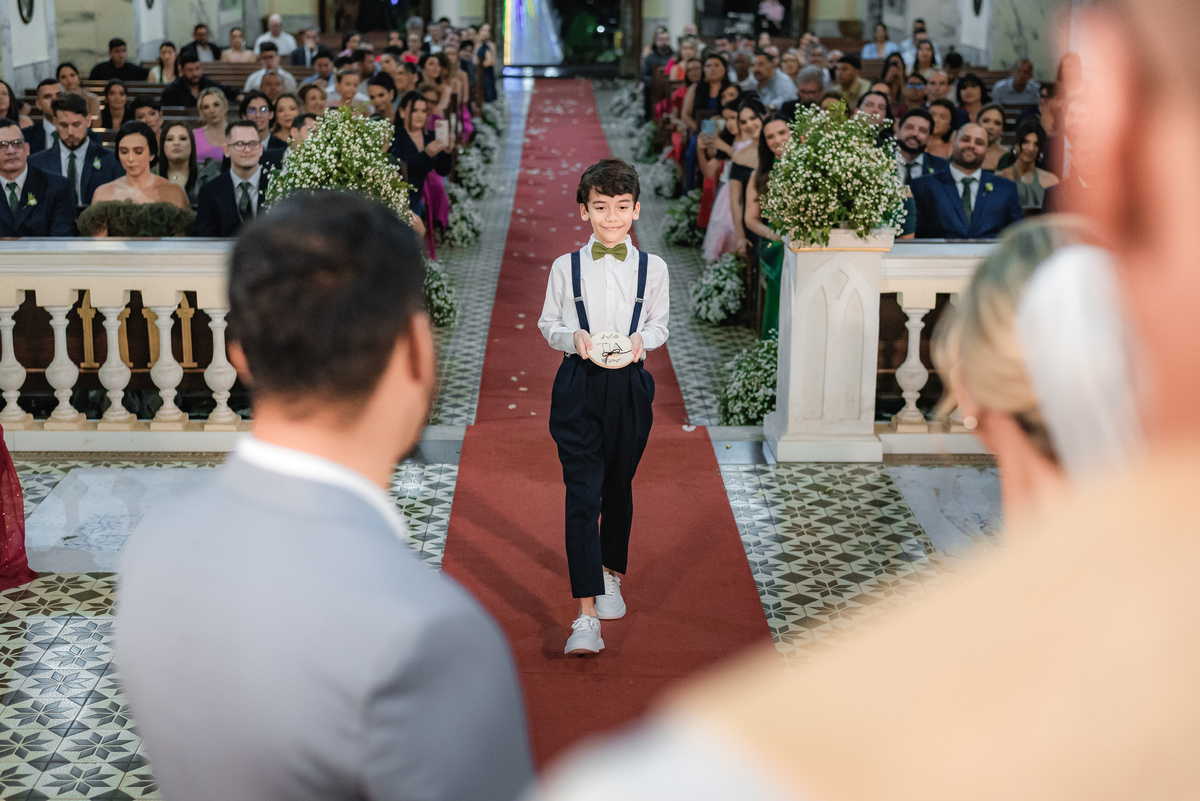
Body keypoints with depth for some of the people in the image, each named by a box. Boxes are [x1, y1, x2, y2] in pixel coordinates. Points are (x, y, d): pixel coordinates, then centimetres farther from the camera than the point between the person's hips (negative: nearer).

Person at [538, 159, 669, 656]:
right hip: (578, 385, -2)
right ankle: (586, 616, -12)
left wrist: (641, 340, -10)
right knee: (581, 494, -9)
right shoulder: (565, 267, 1)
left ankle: (611, 576, 41)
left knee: (618, 486, 16)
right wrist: (574, 337, -12)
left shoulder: (652, 268, 4)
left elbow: (659, 325, 12)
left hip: (630, 385, 2)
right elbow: (548, 324, 8)